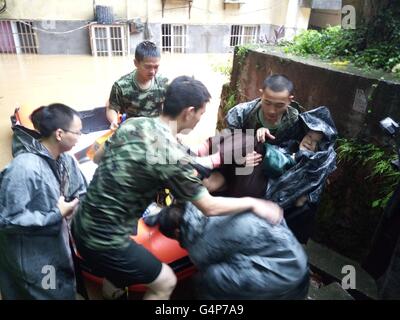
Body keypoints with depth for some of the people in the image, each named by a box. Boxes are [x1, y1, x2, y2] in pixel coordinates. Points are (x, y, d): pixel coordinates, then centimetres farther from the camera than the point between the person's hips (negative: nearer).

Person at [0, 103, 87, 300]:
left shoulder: (65, 159, -5)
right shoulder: (24, 168, -30)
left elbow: (81, 191, 7)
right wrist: (56, 215, -24)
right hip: (32, 263, -7)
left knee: (66, 293, 24)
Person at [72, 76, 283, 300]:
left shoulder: (133, 123, -2)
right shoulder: (172, 155, -24)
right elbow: (210, 207, -15)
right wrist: (252, 203, -1)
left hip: (84, 224, 8)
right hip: (104, 240, -8)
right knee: (165, 282, 13)